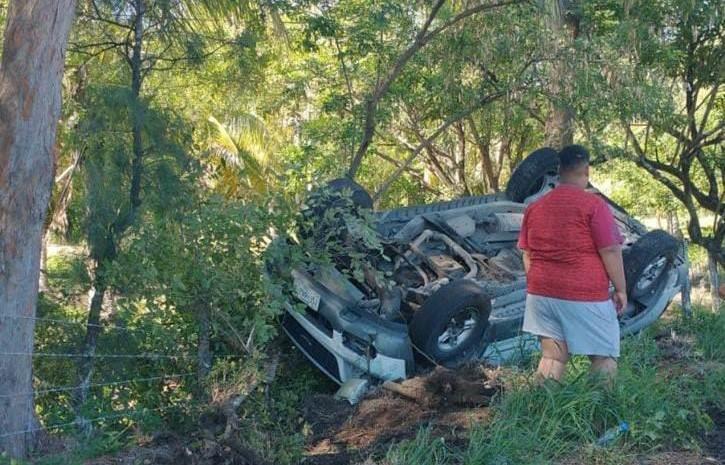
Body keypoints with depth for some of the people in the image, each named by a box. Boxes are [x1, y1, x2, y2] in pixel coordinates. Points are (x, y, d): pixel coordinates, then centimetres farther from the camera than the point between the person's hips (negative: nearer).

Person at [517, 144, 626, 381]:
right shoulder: (593, 204, -9)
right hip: (585, 296, -5)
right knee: (605, 357, 7)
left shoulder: (535, 207, 9)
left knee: (552, 357, 8)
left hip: (542, 293, 6)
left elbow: (527, 254, 14)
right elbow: (610, 251, -10)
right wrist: (620, 289, -1)